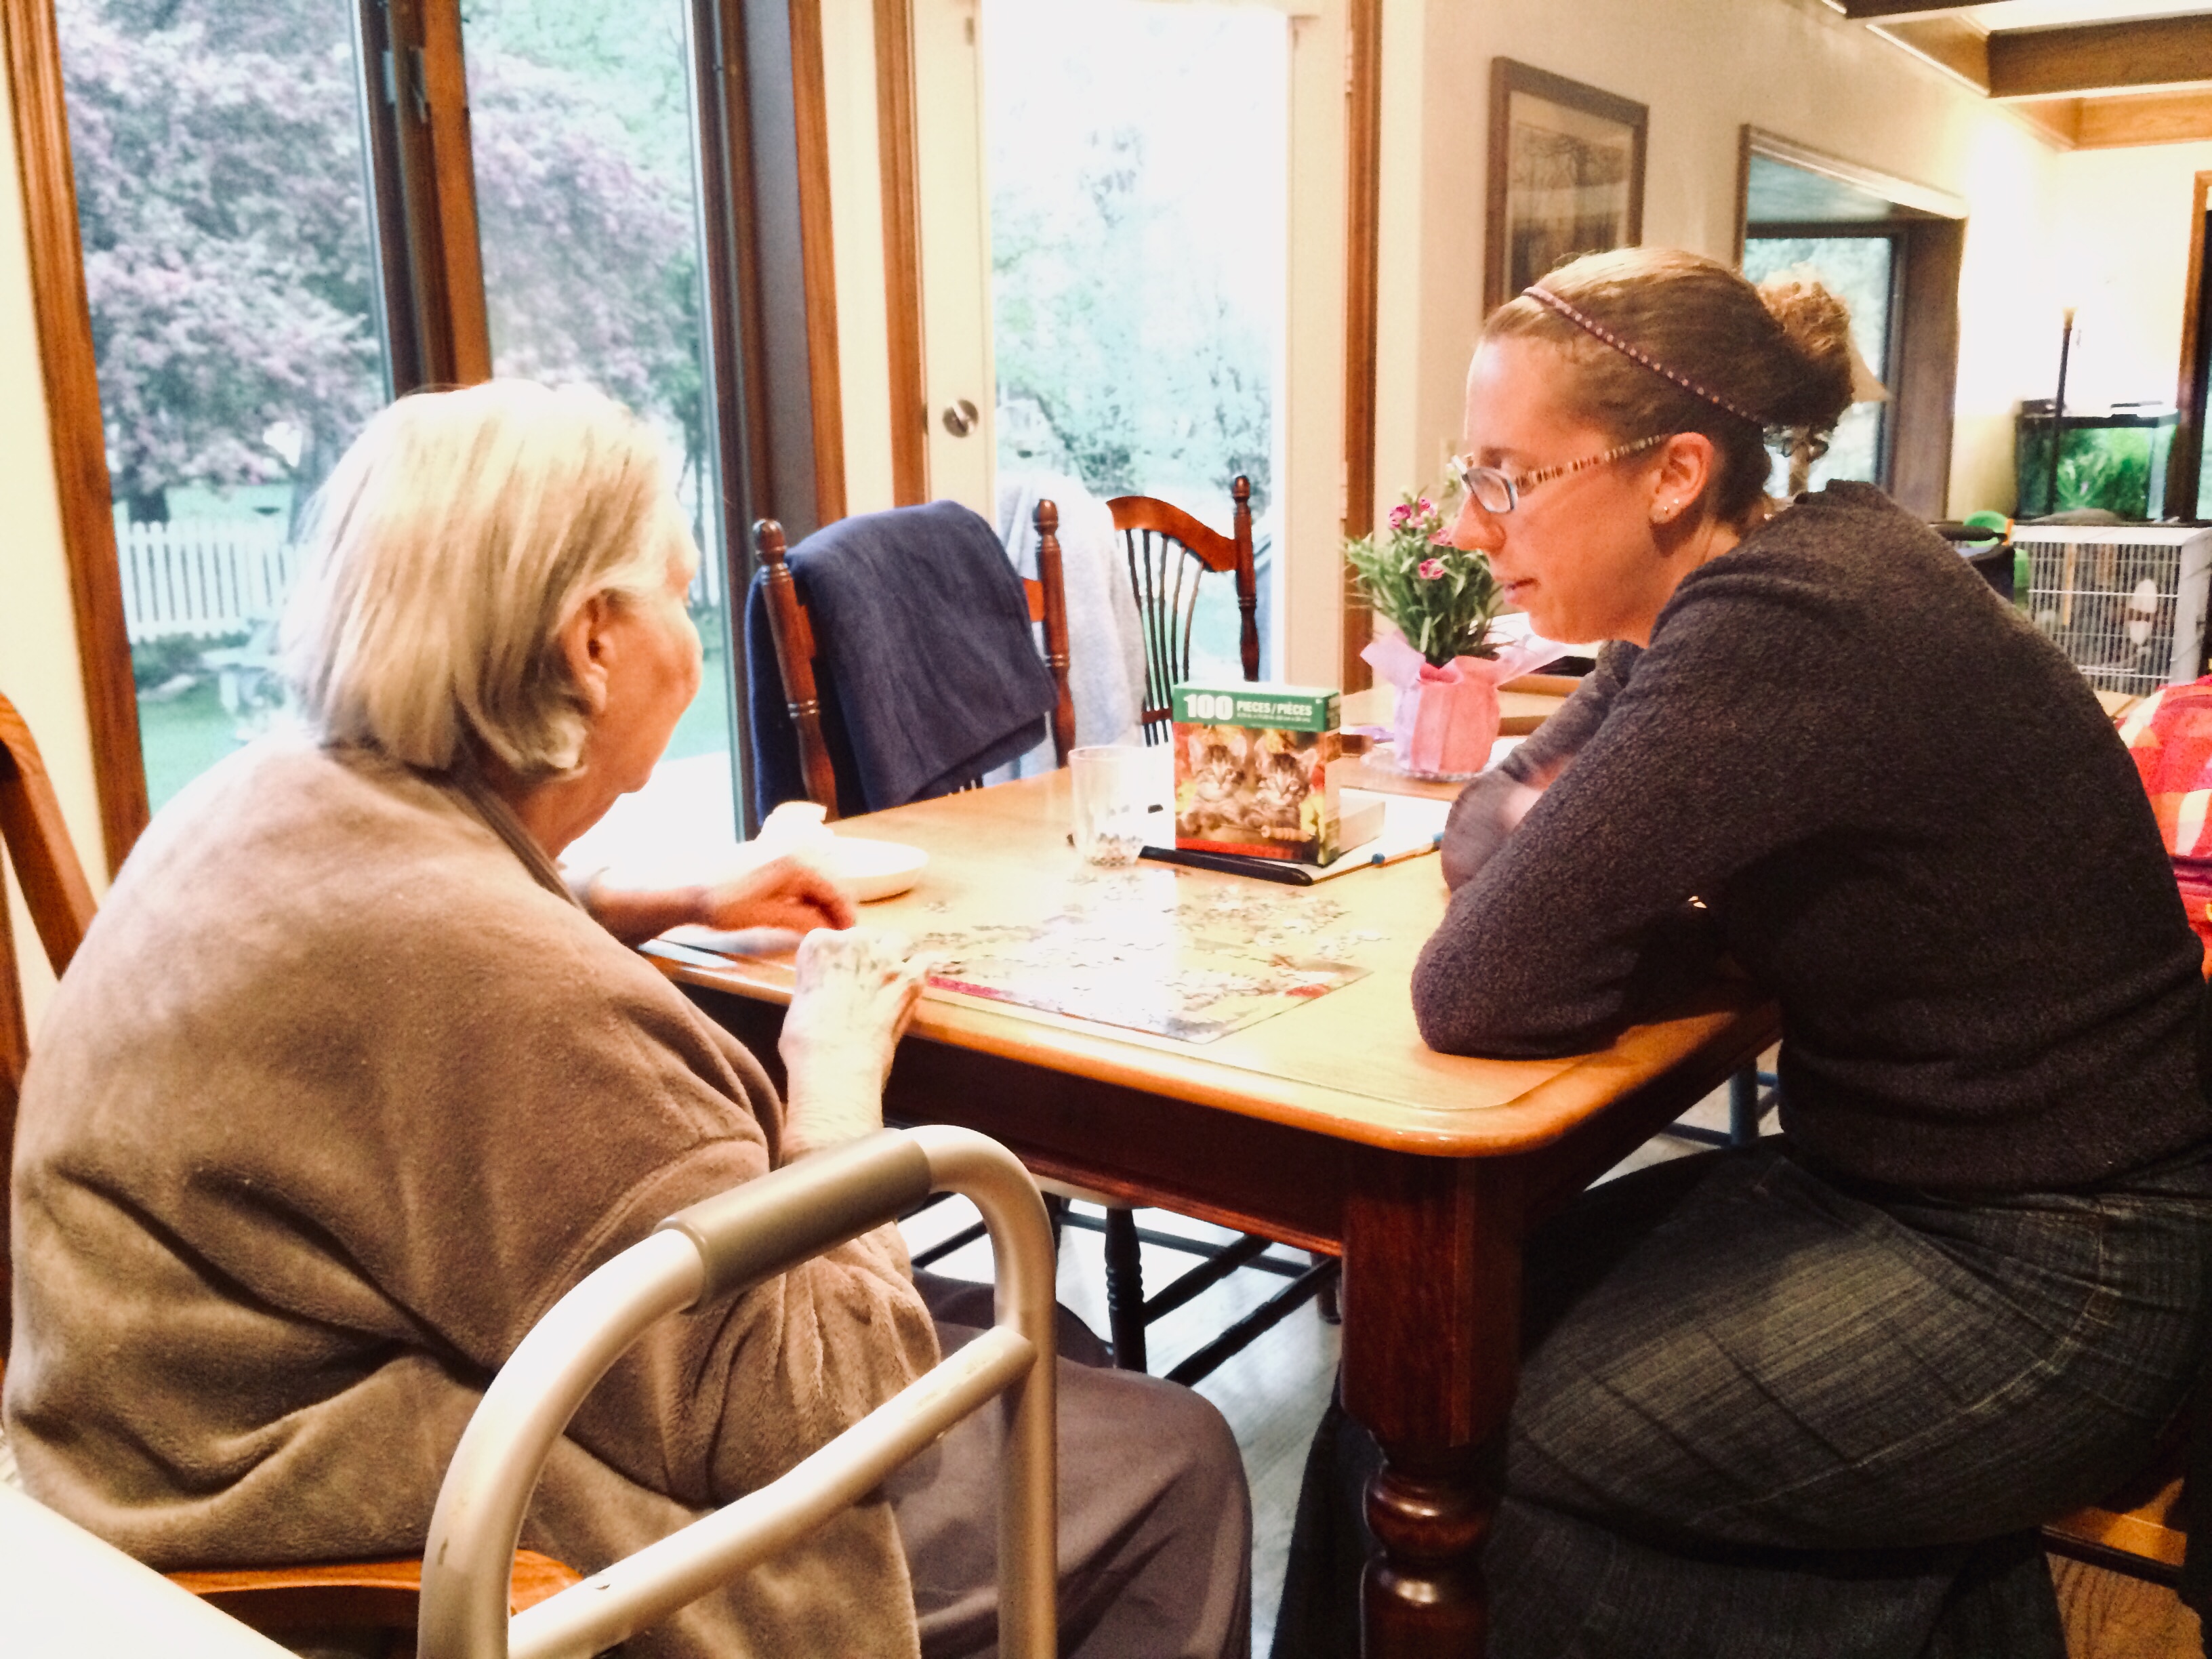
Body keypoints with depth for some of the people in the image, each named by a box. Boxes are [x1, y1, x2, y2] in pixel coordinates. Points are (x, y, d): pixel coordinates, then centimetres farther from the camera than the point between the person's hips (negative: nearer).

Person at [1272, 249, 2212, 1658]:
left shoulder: (1785, 630, -27)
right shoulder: (1773, 576, 2)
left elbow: (1482, 996, -28)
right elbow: (1498, 808, 12)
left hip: (2050, 1277, -8)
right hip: (1886, 1176, 8)